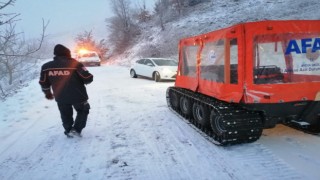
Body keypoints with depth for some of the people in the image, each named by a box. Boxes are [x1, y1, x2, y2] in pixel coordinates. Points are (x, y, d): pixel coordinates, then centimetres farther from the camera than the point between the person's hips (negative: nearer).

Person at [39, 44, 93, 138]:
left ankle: (68, 131, 34)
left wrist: (47, 93, 25)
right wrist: (80, 81, 9)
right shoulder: (75, 64, -14)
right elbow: (88, 78, -14)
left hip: (61, 98, 3)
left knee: (66, 115, 24)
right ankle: (76, 129, 12)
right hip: (78, 96, -3)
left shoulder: (46, 66, -2)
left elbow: (43, 83, 7)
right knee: (83, 111, 21)